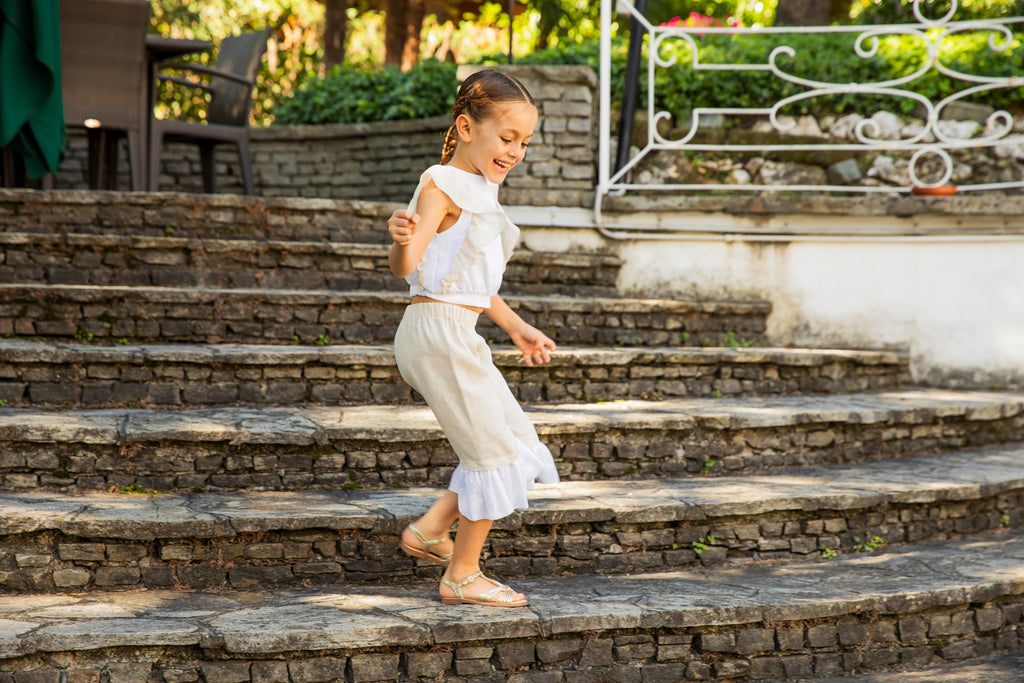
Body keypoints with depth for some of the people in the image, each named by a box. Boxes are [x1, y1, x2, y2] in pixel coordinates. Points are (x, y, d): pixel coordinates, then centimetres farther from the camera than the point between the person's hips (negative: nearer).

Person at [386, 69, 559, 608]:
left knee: (515, 441, 15)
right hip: (438, 330, -10)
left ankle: (429, 532, 19)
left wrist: (516, 328, 32)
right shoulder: (442, 185, -13)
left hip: (456, 335, 10)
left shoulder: (481, 191, 17)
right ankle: (462, 577, 8)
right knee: (493, 454, -3)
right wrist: (403, 241, -46)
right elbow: (406, 267, -25)